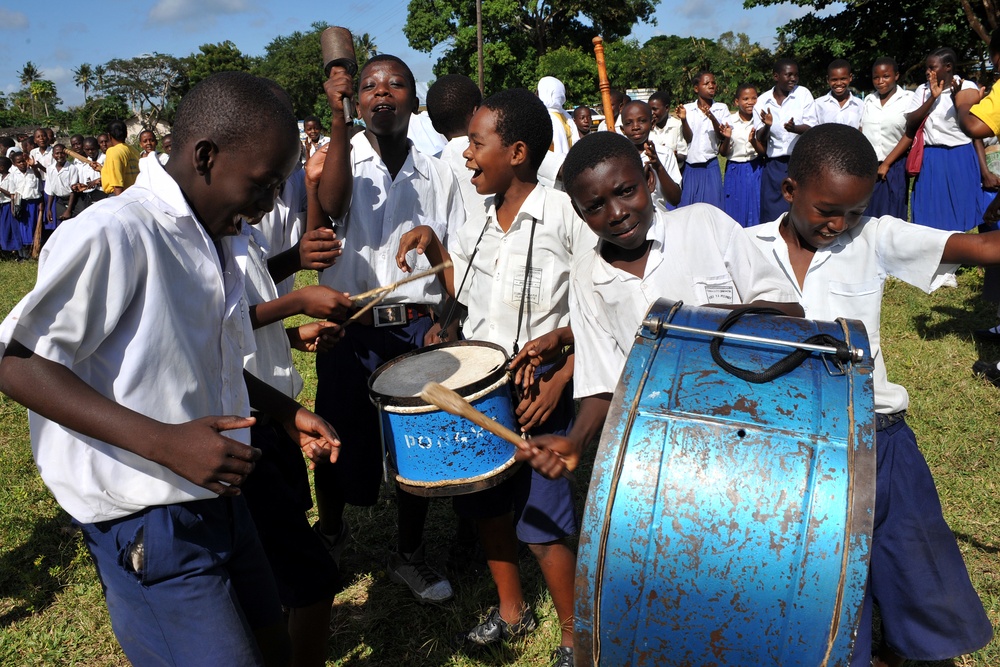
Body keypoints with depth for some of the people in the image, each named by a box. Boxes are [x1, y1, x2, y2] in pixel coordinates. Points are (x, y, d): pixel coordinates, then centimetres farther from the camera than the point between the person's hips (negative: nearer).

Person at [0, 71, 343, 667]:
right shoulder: (111, 236, -21)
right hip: (150, 524, -8)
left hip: (219, 499, 9)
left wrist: (286, 411, 6)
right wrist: (164, 442, -31)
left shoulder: (219, 239, 8)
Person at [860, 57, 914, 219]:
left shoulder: (908, 99, -3)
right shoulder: (868, 100, 11)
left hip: (893, 168, -4)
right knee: (866, 217, 4)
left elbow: (910, 134, -7)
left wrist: (886, 164, -9)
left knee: (890, 218, 0)